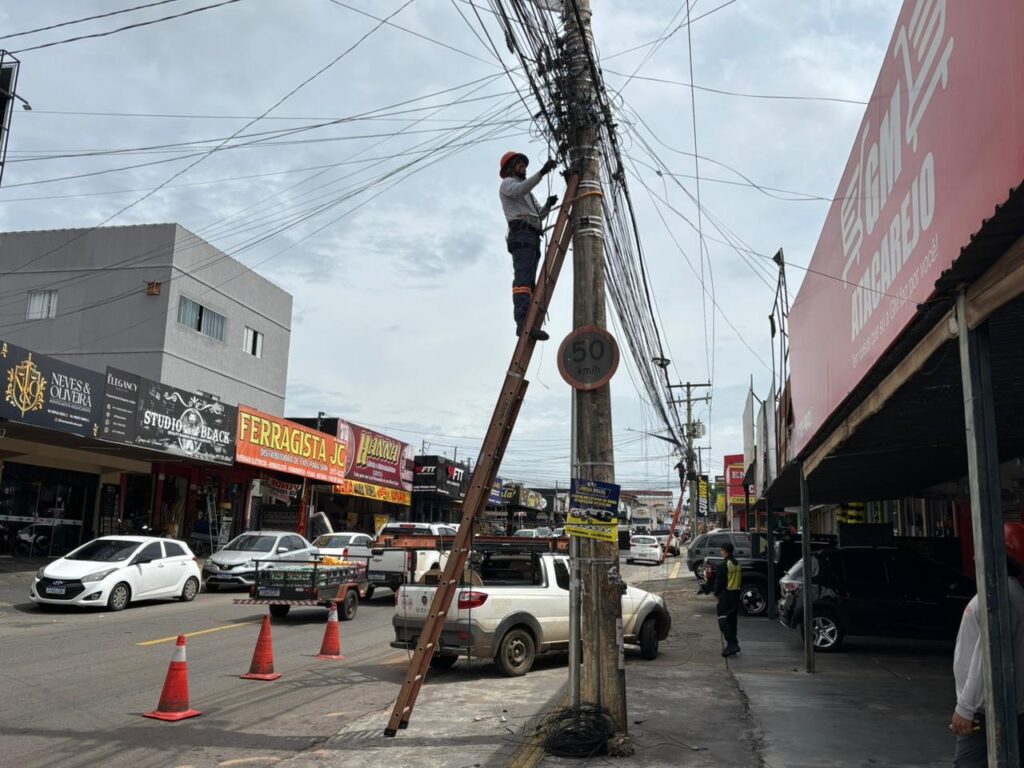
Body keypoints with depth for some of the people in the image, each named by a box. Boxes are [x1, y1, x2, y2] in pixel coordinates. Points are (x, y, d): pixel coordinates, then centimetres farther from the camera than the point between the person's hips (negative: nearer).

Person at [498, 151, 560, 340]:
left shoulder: (527, 193, 37)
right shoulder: (507, 183, 10)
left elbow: (538, 216, 29)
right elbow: (520, 189, -15)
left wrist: (548, 205, 8)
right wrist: (542, 172, -23)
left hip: (532, 237, 10)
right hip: (522, 234, -10)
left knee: (529, 281, -2)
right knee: (523, 278, -24)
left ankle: (526, 324, -10)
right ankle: (523, 322, -39)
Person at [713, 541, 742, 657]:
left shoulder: (723, 565, -15)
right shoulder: (737, 564, 11)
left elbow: (719, 582, -12)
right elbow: (740, 579, 16)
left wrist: (716, 593, 1)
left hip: (726, 595, -8)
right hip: (736, 594, 8)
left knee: (724, 621, -7)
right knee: (732, 620, 15)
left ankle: (732, 644, -17)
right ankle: (733, 644, 18)